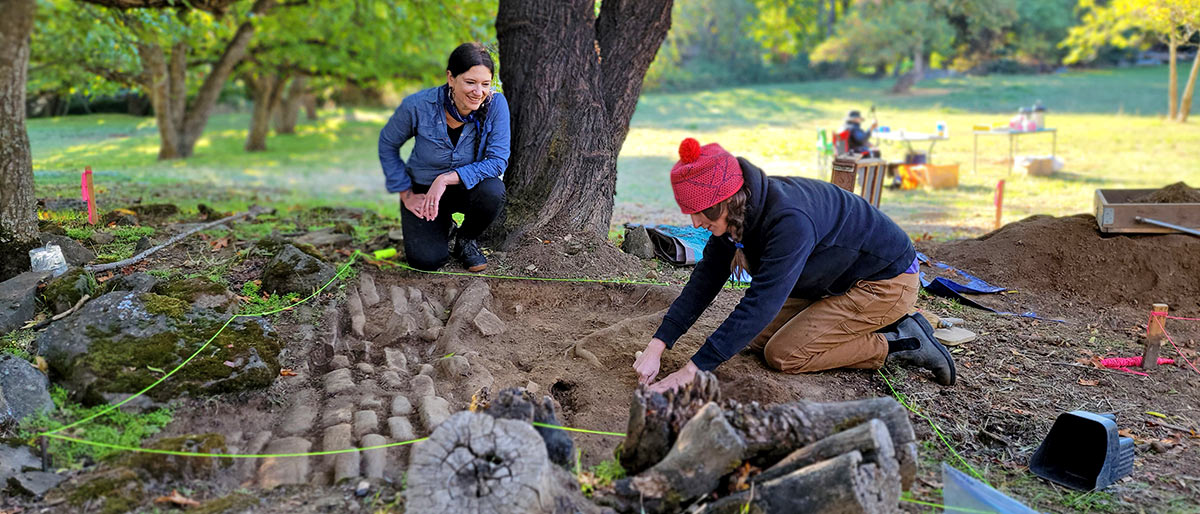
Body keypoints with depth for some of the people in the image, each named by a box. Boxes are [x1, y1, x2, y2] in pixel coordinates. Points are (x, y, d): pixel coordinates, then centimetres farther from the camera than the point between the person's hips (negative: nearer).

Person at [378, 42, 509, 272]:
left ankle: (466, 239, 0)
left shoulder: (495, 104, -23)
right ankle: (442, 226, 19)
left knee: (493, 191, -34)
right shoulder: (418, 105, -23)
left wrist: (447, 178, -32)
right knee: (426, 260, -19)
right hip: (423, 189, -1)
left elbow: (498, 161, -24)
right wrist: (406, 194, -7)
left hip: (468, 186, 1)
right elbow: (387, 145, -5)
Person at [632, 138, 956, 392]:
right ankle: (879, 327, 10)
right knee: (755, 339, 5)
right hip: (836, 283, 9)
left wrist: (692, 370, -39)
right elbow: (706, 279, -6)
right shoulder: (739, 209, -10)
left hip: (886, 282, -9)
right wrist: (656, 346, -14)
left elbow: (760, 304, -39)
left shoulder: (790, 220, -37)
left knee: (782, 355, -15)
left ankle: (900, 343, -3)